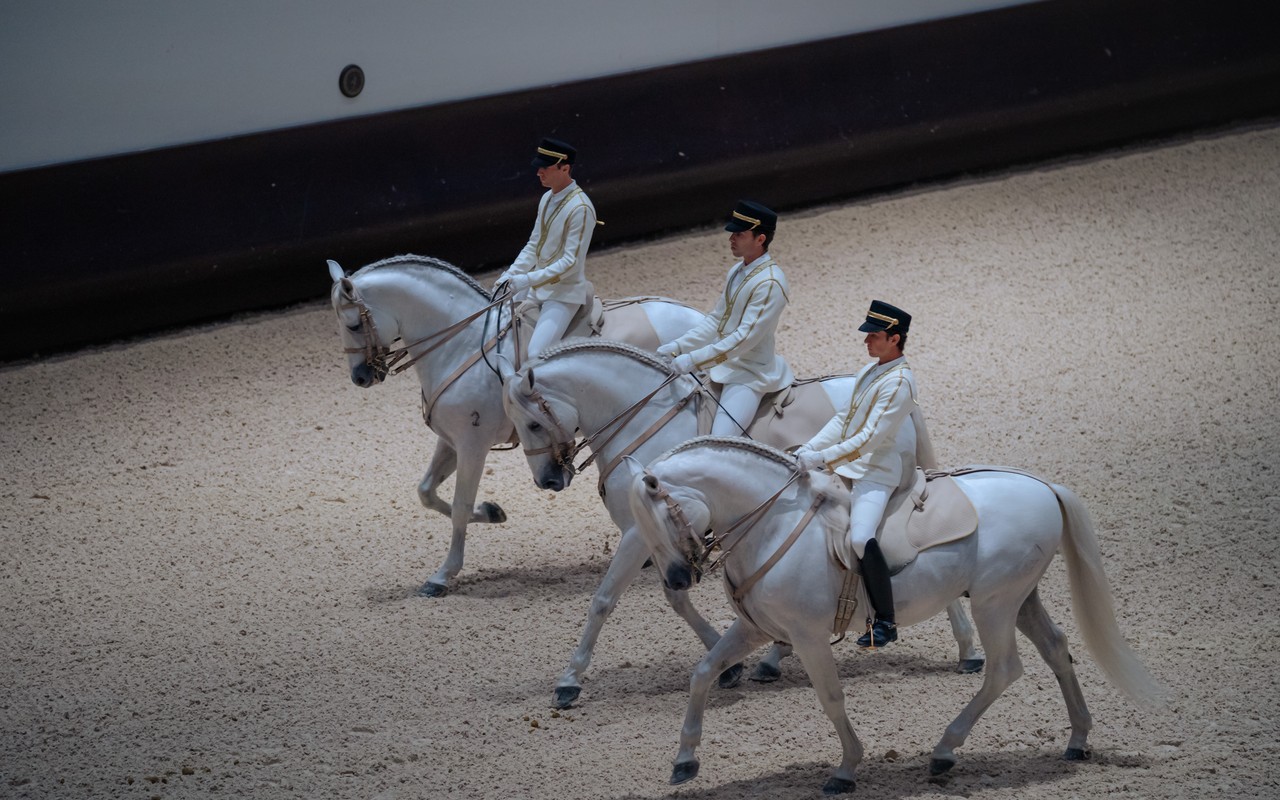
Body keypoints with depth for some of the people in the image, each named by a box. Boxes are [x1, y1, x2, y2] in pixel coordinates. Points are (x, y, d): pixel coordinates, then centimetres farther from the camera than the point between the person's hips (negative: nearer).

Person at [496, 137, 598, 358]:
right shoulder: (547, 199, 7)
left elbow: (571, 262, -23)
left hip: (564, 293, -9)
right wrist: (511, 275, -2)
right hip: (536, 288, 9)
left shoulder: (580, 208, -20)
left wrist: (527, 280, -27)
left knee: (535, 355, -26)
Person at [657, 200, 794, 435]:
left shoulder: (770, 283, -21)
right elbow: (715, 319, 15)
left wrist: (694, 360, -27)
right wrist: (677, 347, 2)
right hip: (722, 364, 10)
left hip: (749, 374, -10)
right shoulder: (737, 272, 8)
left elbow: (745, 338, -25)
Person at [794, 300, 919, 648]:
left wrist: (822, 458, -24)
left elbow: (870, 439, -22)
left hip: (875, 474, -10)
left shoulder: (898, 382, -17)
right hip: (845, 466, 10)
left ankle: (885, 622, -21)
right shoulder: (869, 372, 12)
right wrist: (807, 450, 5)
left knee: (860, 538, -30)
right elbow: (843, 419, 17)